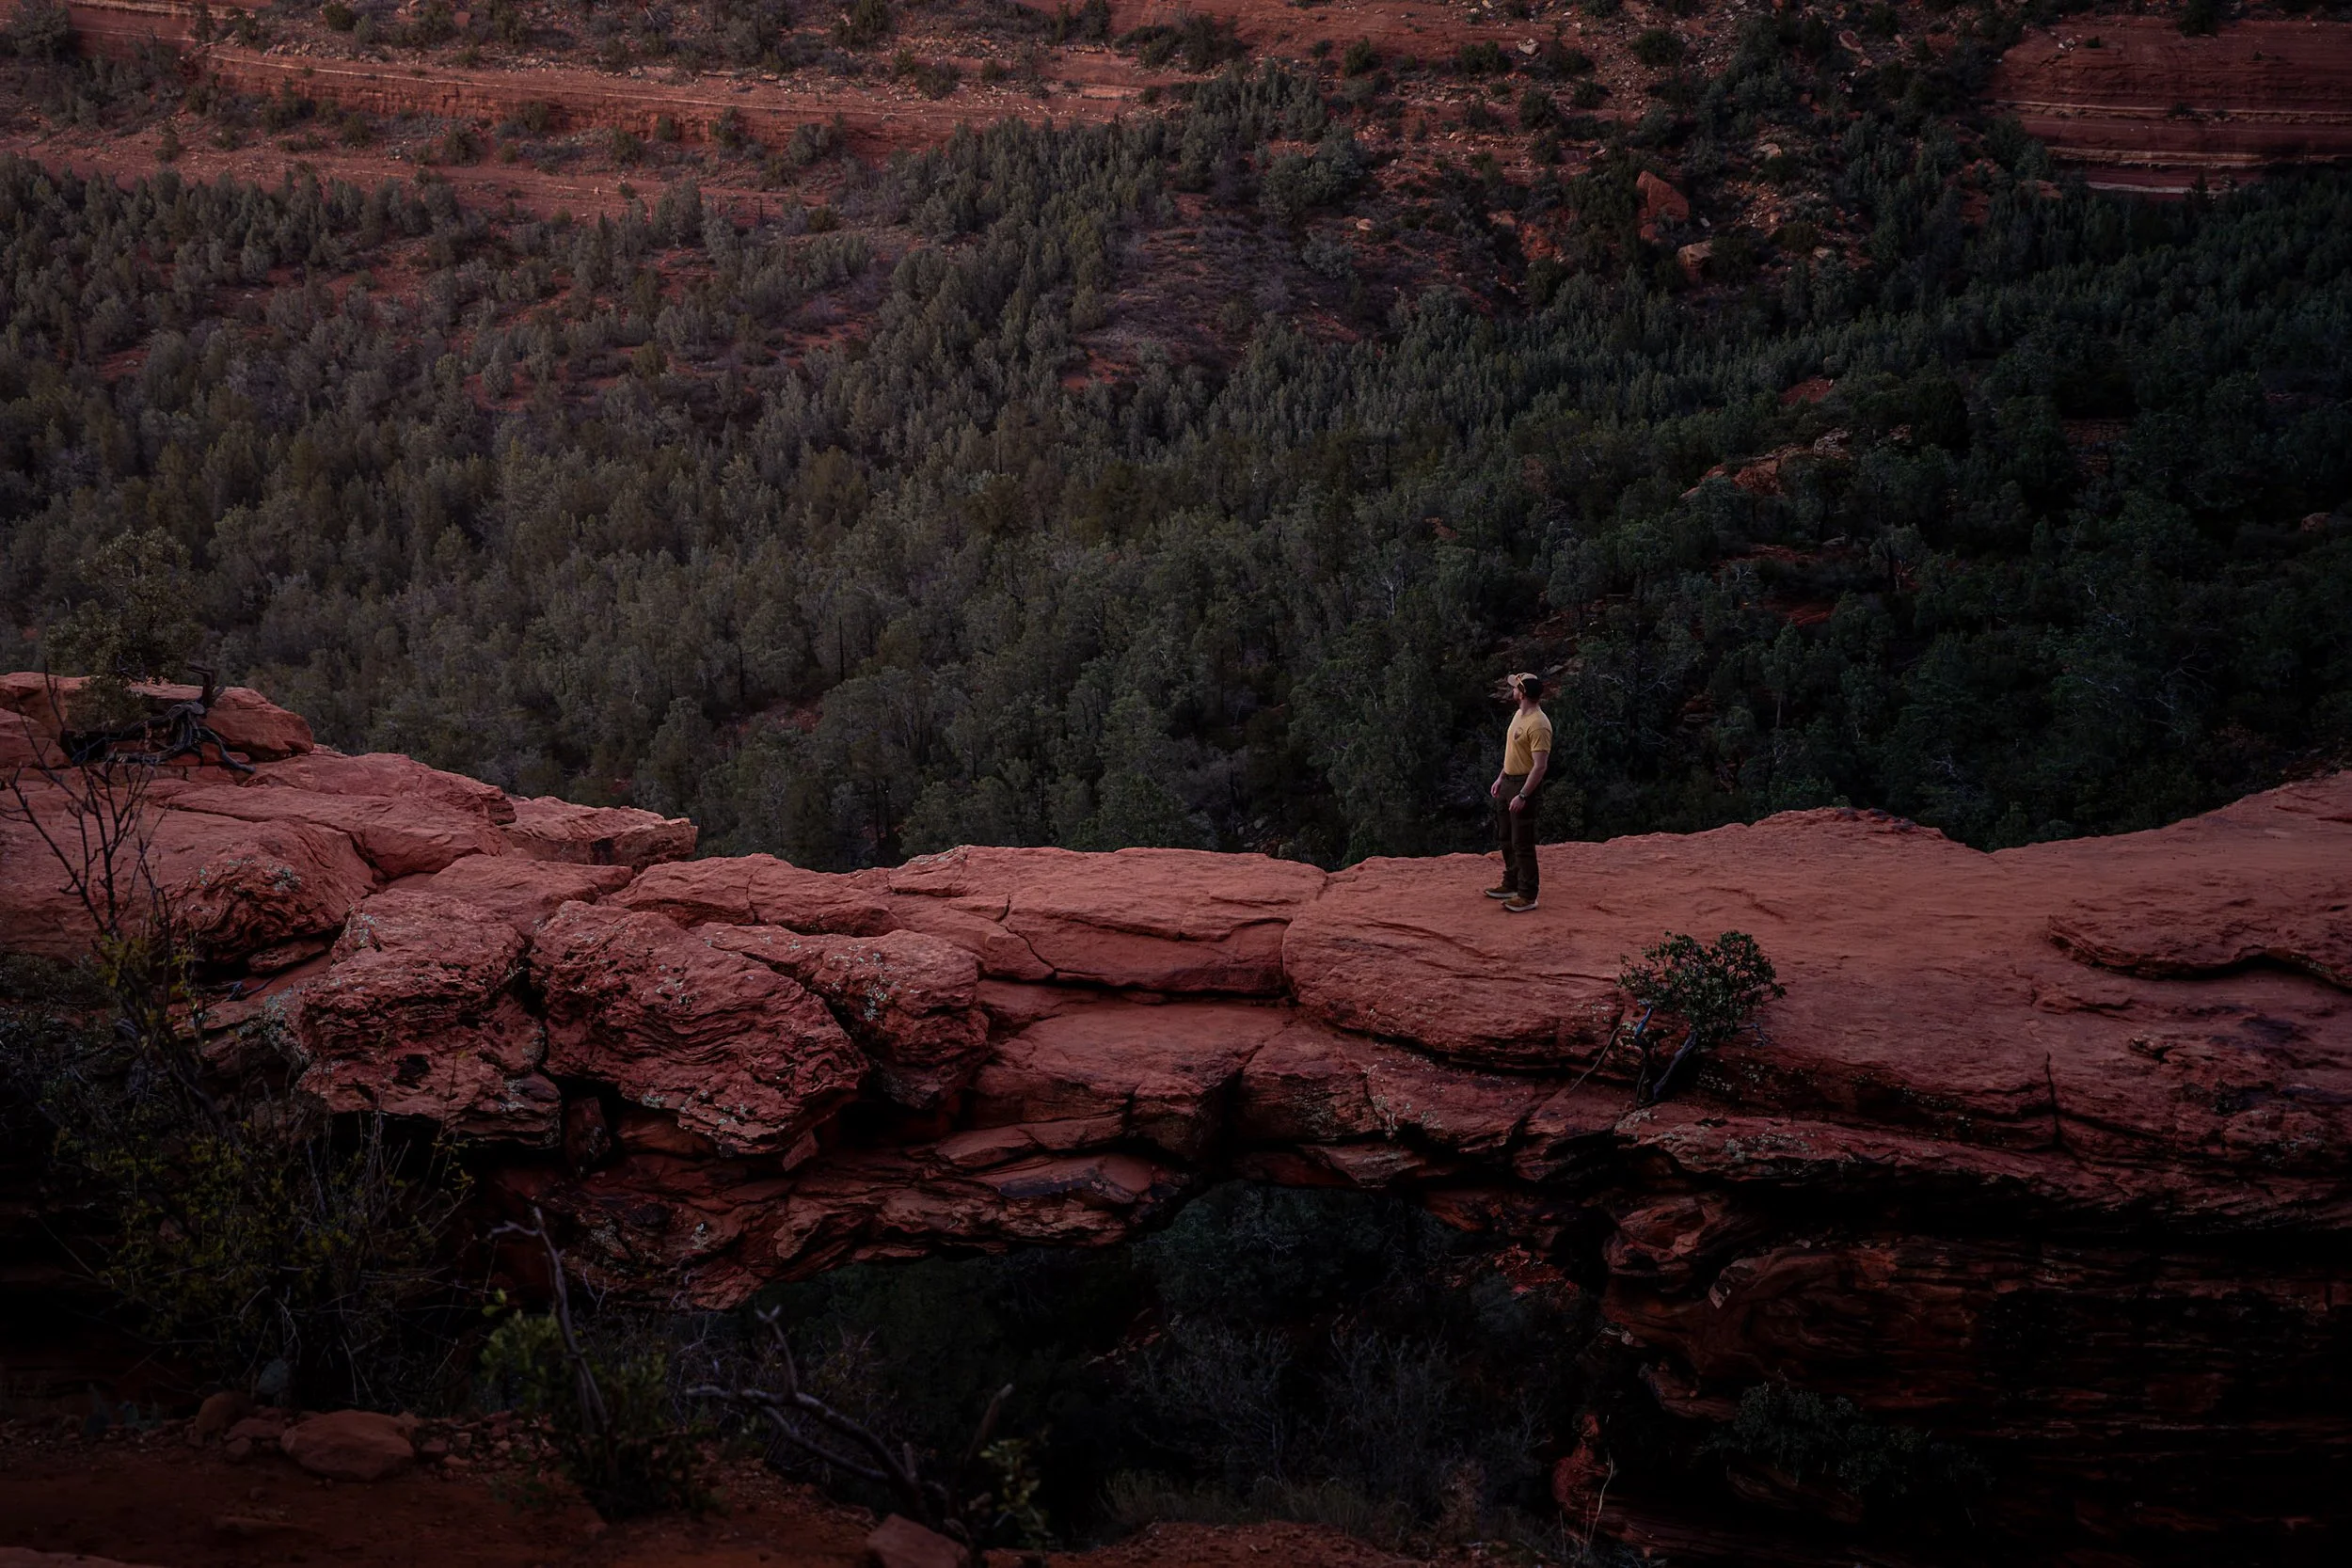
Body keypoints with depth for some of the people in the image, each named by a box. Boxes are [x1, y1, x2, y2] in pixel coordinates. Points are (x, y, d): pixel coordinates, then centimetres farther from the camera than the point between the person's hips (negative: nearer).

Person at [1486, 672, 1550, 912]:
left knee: (1522, 843, -6)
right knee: (1505, 838, 19)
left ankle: (1528, 895, 0)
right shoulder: (1519, 715, 9)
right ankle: (1511, 885, 33)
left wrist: (1522, 796, -28)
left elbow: (1540, 766, -25)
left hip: (1524, 785, -10)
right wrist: (1500, 779, 19)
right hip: (1508, 782, 10)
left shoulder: (1538, 725, -23)